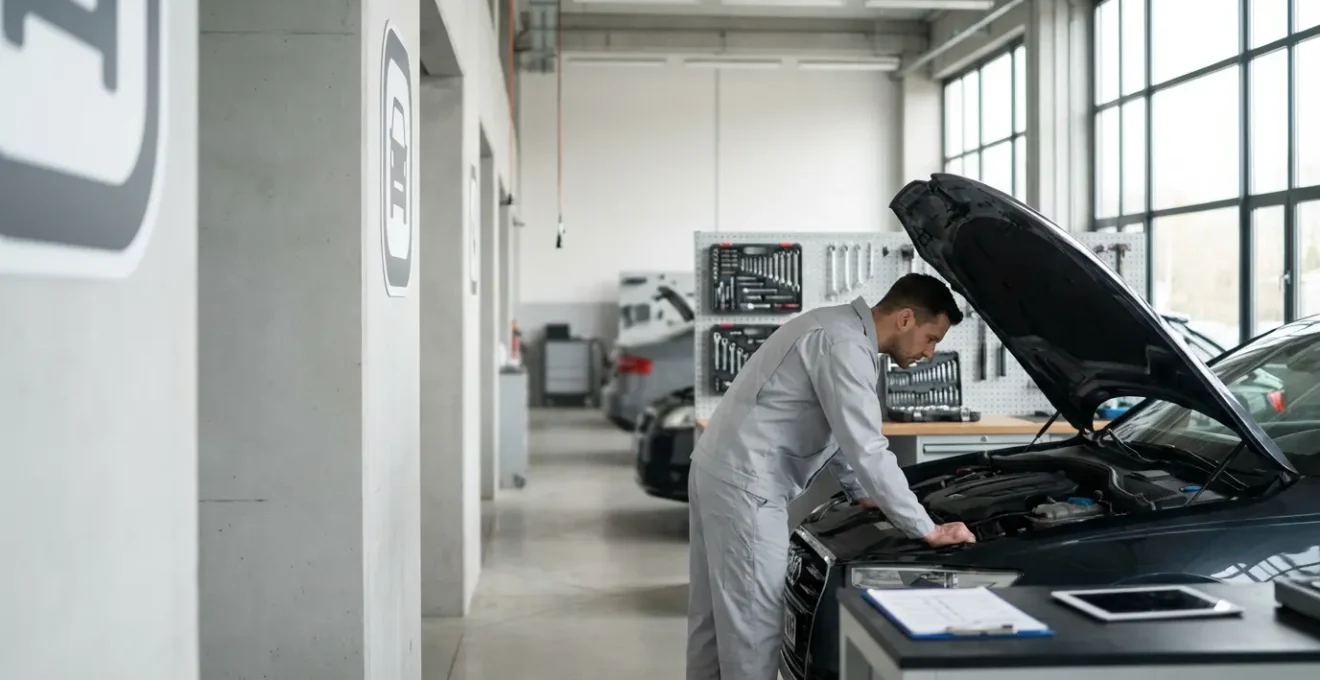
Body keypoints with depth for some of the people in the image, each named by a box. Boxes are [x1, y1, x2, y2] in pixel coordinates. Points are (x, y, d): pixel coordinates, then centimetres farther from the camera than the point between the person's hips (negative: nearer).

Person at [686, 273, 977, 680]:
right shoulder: (844, 345, -18)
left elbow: (836, 430, 27)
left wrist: (859, 492, 26)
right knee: (754, 623, -4)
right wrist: (927, 531, -16)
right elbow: (867, 450, -22)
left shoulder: (837, 327, 15)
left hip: (720, 469, 10)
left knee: (717, 614, 17)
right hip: (744, 483, -10)